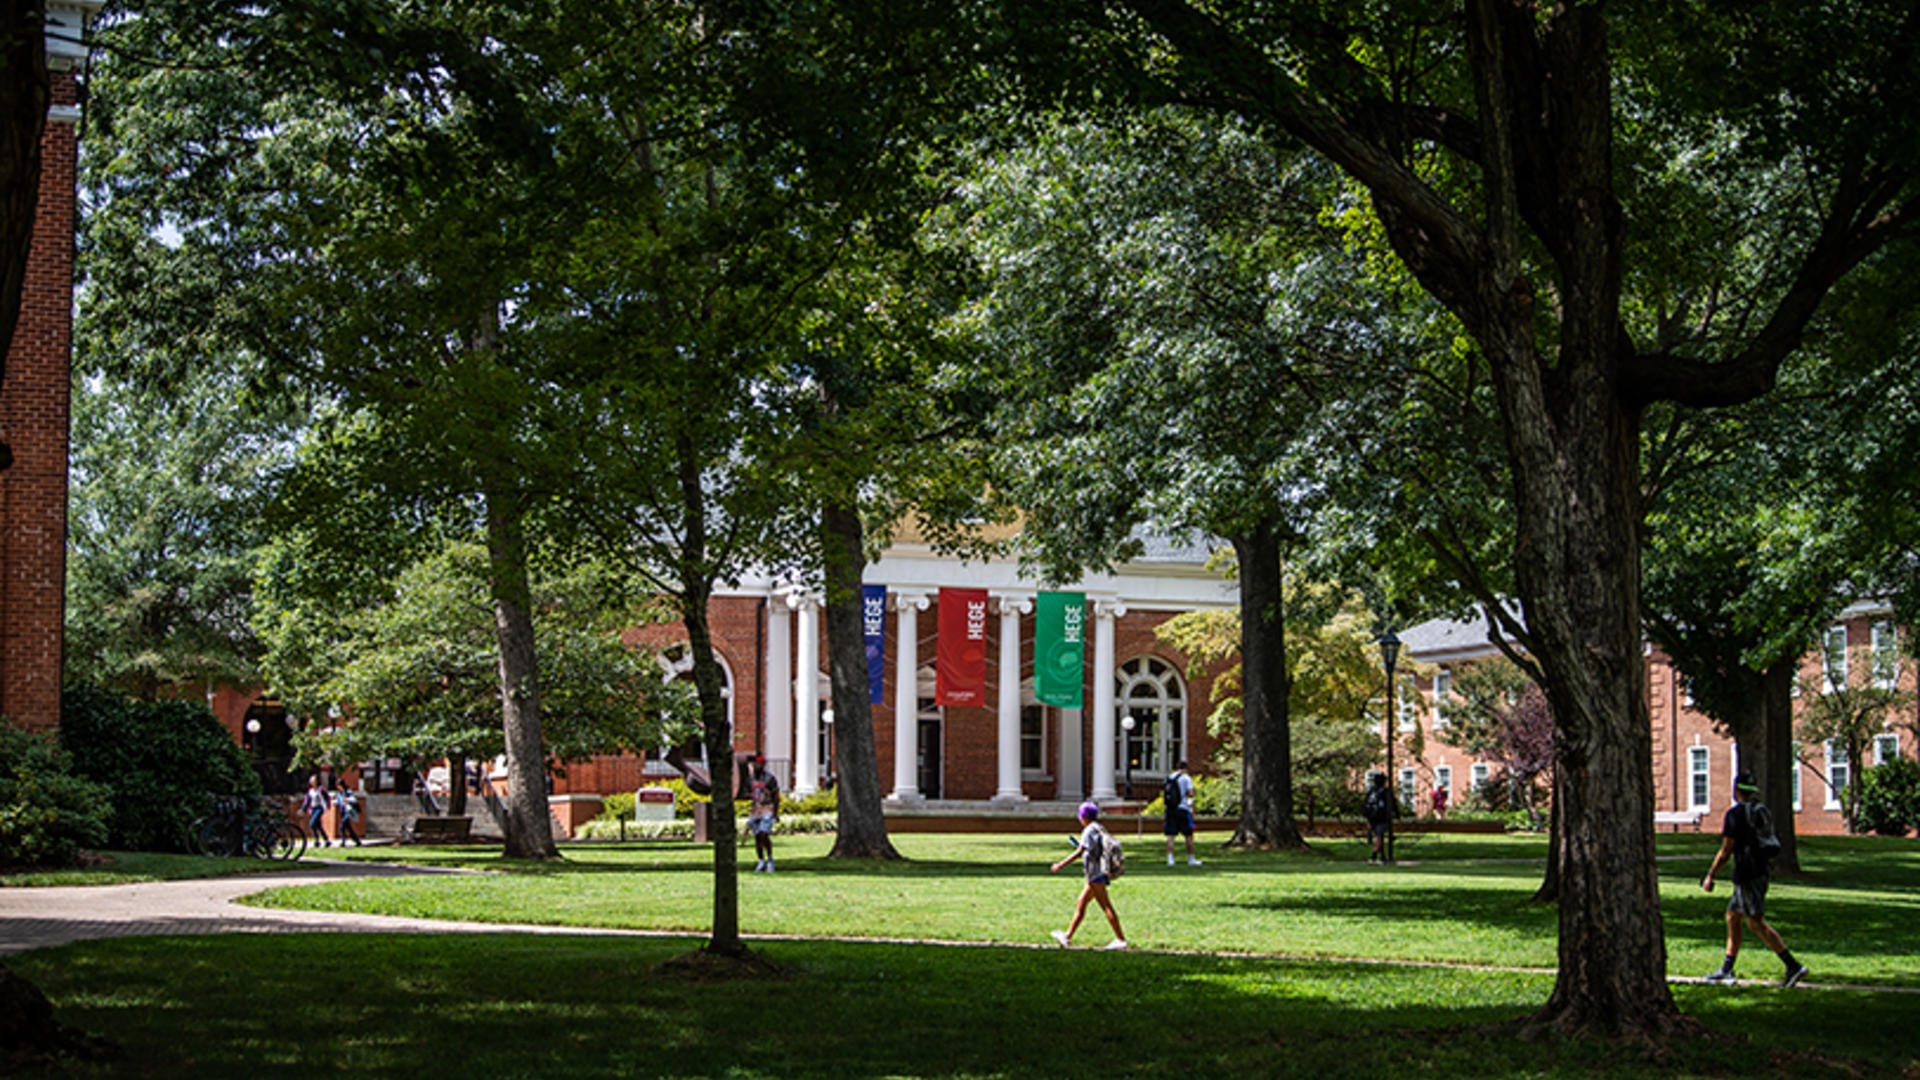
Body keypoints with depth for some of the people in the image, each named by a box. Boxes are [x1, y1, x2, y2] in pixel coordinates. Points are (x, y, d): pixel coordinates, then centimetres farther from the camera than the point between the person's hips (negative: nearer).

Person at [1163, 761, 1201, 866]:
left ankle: (1170, 859, -5)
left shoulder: (1168, 778, 11)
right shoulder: (1186, 778, -4)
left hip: (1170, 810, 4)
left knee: (1170, 836, 3)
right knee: (1189, 836, 7)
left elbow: (1163, 794, 13)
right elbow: (1190, 793, -13)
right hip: (1182, 809, -4)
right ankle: (1191, 859, 12)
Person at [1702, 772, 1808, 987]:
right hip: (1761, 872, 9)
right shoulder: (1761, 811, 12)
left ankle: (1794, 967, -17)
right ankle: (1726, 970, 20)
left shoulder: (1735, 814, -12)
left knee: (1756, 923, -9)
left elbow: (1726, 850, -14)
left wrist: (1710, 876, -6)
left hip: (1747, 876, -9)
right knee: (1732, 916, 17)